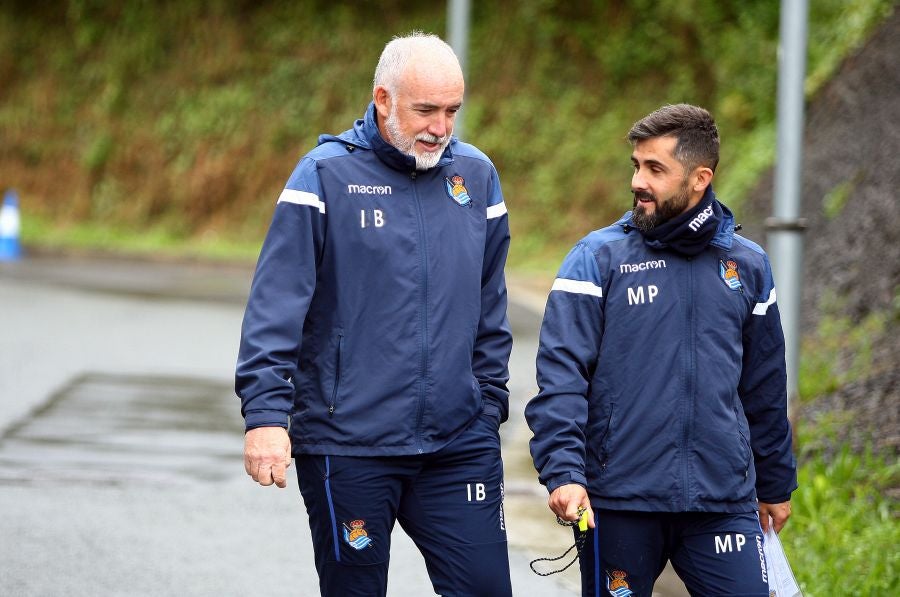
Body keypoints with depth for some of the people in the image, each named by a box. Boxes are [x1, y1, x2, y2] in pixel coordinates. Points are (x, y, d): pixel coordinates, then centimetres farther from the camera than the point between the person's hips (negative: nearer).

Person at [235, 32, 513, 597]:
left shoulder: (476, 175, 9)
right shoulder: (327, 174, -5)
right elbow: (275, 307, -11)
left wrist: (491, 403, 14)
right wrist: (265, 413, -19)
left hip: (460, 443, 4)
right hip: (347, 443, -3)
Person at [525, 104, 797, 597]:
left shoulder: (747, 265, 10)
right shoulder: (598, 259, -1)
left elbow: (765, 387, 19)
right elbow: (560, 374, -9)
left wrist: (775, 483, 23)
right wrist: (562, 471, -22)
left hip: (723, 501, 2)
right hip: (619, 502, -2)